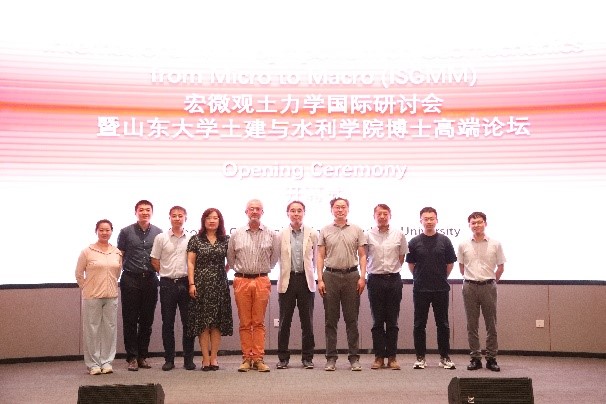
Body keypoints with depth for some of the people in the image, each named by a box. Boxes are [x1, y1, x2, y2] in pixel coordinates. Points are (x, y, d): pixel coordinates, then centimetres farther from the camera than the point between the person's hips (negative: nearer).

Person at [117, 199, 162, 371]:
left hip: (150, 280, 2)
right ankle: (132, 357, 8)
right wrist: (117, 275, -2)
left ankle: (142, 355, 17)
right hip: (130, 280, -2)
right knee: (130, 320, 1)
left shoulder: (158, 233, 7)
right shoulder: (126, 232, 1)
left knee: (147, 320, 8)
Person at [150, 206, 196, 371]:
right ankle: (169, 359, 13)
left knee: (188, 322, 3)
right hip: (167, 284, 0)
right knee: (167, 323, 5)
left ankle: (188, 359, 11)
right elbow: (155, 261, 6)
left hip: (185, 283, 0)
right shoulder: (161, 238, 3)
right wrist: (167, 274, 6)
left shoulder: (191, 239, 5)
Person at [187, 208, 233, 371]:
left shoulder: (226, 240, 8)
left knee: (217, 323, 2)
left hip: (220, 285, 2)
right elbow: (190, 263, 0)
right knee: (202, 322, -2)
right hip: (201, 284, -2)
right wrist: (191, 283, -7)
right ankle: (206, 359, 2)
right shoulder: (196, 240, 4)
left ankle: (214, 358, 9)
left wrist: (223, 271, 2)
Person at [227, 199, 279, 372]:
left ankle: (258, 358, 4)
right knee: (245, 323, 3)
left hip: (262, 281, 0)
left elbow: (275, 257, 15)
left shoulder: (271, 235, 4)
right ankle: (246, 358, 7)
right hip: (241, 281, 1)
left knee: (259, 322, 1)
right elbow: (230, 257, 16)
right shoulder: (236, 234, 6)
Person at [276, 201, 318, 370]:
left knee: (307, 322, 4)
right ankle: (283, 358, 12)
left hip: (306, 280, 0)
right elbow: (276, 257, 9)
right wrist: (284, 273, 10)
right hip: (287, 281, 0)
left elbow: (316, 258, 12)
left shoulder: (312, 234, 4)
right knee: (284, 322, 4)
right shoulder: (281, 235, 2)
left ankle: (307, 357, 14)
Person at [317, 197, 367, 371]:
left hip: (351, 275, 0)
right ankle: (331, 358, 9)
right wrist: (320, 279, -3)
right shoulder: (325, 231, 8)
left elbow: (362, 255, 7)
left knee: (352, 319, 3)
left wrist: (362, 277, -4)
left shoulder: (356, 230, 7)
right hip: (331, 275, 0)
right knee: (330, 319, 3)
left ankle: (354, 357, 9)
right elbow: (320, 256, 6)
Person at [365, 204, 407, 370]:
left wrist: (393, 269, 10)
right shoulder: (368, 235, 0)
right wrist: (369, 270, 6)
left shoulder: (398, 235, 3)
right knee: (377, 321, 4)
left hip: (394, 279, 1)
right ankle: (379, 356, 10)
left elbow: (402, 255, 14)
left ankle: (392, 357, 10)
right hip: (375, 279, -1)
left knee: (392, 321, 5)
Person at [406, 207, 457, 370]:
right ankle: (420, 357, 12)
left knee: (443, 324, 6)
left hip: (441, 289, 0)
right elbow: (411, 264, 11)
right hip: (420, 289, 0)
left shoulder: (444, 241, 2)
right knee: (419, 324, 4)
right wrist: (420, 277, 7)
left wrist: (441, 278, 8)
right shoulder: (414, 242, 2)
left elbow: (450, 263, 9)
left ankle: (445, 357, 15)